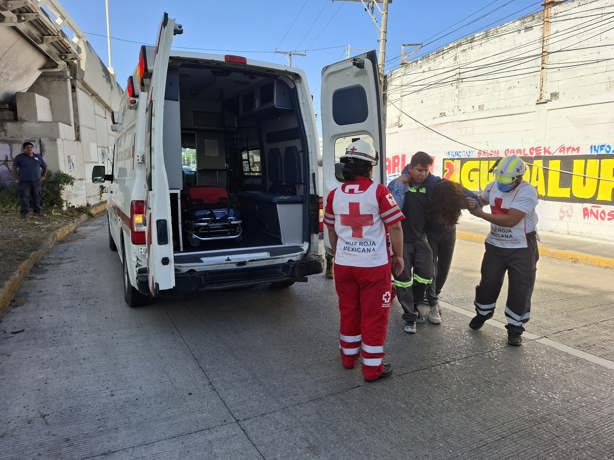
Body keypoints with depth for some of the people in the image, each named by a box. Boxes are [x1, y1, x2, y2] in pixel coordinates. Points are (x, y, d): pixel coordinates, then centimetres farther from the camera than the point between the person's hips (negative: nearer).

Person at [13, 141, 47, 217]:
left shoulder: (38, 157, 10)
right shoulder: (19, 157, 2)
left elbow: (45, 167, 20)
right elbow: (14, 168, 4)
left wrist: (44, 176, 12)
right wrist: (17, 178, -1)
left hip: (36, 181, 3)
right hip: (24, 182, -3)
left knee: (37, 197, 7)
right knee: (24, 197, -6)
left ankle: (37, 211, 16)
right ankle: (24, 213, -4)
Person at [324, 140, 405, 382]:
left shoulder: (334, 195, 1)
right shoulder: (379, 192, -12)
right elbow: (394, 227, -11)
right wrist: (398, 256, 3)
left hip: (343, 264, 4)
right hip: (375, 265, -4)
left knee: (348, 310, 19)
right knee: (374, 316, 7)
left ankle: (348, 355, 35)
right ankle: (373, 367, 17)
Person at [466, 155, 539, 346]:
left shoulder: (527, 192, -21)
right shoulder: (494, 186, -2)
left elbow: (510, 221, -28)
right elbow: (482, 200, 17)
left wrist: (480, 214, -24)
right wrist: (473, 202, -8)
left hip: (521, 248, -4)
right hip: (495, 245, 5)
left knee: (520, 290, 2)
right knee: (488, 283, 11)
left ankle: (515, 328, 17)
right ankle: (482, 313, 36)